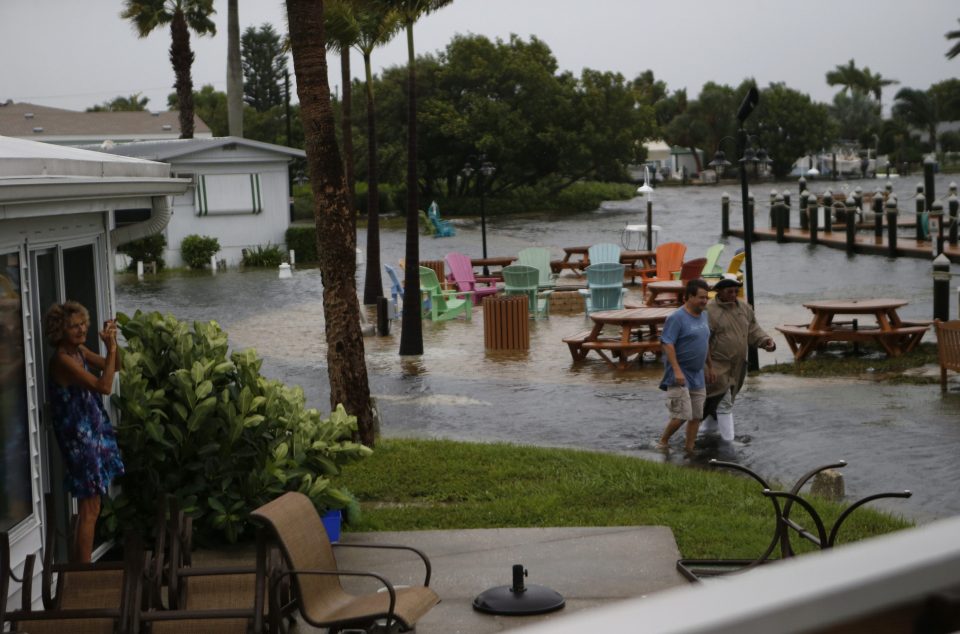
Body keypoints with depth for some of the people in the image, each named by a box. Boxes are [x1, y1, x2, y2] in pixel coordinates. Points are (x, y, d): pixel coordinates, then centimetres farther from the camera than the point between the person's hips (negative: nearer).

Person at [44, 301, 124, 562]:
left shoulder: (79, 351, 5)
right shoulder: (62, 360, -21)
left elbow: (113, 367, 17)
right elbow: (104, 386, -28)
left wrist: (112, 342, 0)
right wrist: (111, 348, -24)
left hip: (93, 434, 9)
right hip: (80, 438, -9)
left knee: (88, 506, 16)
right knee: (90, 509, -4)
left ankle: (78, 567, 25)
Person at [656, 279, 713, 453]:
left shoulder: (703, 317, 11)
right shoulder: (677, 318, -14)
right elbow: (667, 344, -19)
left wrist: (709, 367, 23)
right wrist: (677, 371, -25)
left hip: (697, 376, 8)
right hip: (680, 376, -8)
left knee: (696, 416, 7)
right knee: (682, 416, -10)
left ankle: (689, 449, 17)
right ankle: (663, 442, 10)